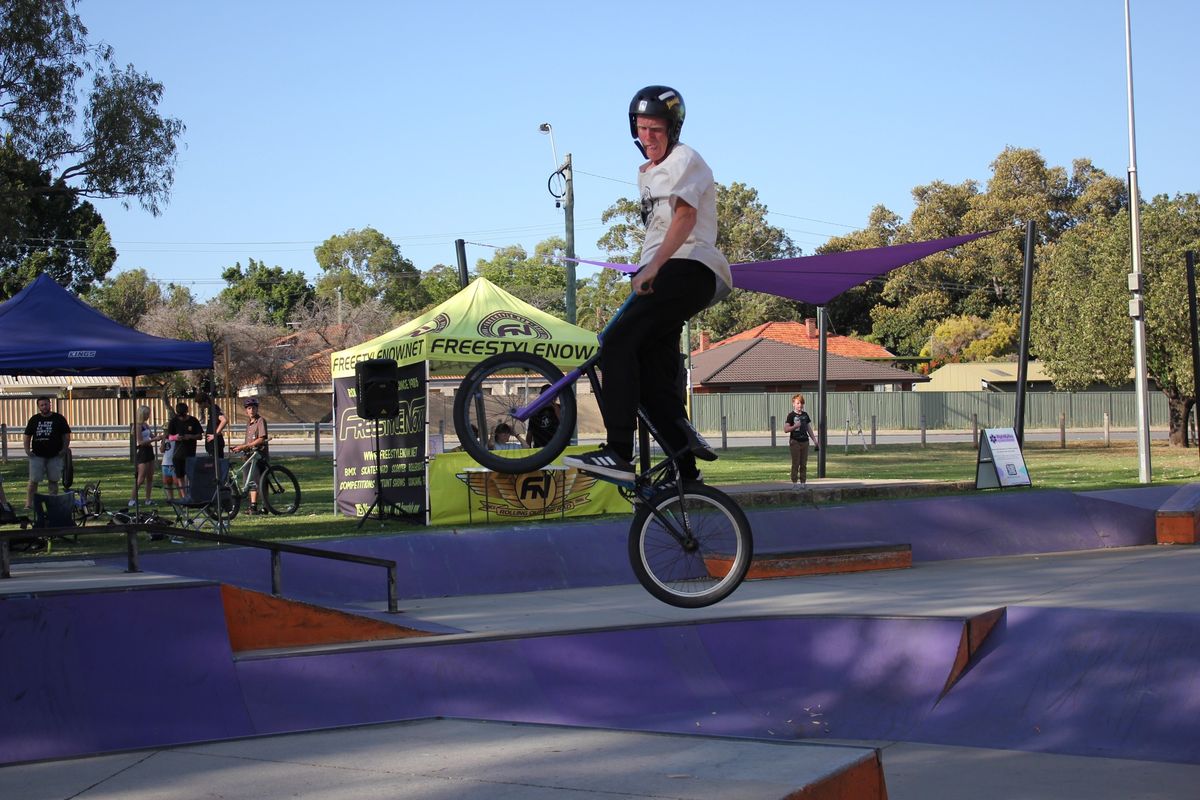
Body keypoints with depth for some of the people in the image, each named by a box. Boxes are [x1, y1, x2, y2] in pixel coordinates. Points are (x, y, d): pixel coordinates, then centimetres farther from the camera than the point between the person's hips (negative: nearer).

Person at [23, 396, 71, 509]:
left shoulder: (59, 418, 3)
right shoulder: (34, 419, 9)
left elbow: (66, 435, 5)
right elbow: (27, 435, 14)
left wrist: (64, 449, -6)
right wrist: (27, 449, 0)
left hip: (55, 456, -1)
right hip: (37, 455, 1)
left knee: (53, 480, 5)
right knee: (33, 480, -4)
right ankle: (29, 503, 0)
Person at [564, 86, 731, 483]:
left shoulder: (684, 160, -3)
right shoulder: (647, 173, 27)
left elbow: (685, 217, -18)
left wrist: (652, 268, -29)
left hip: (687, 270, -10)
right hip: (660, 276, 10)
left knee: (618, 343, -25)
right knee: (656, 380, 4)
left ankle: (618, 453, -33)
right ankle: (685, 470, 8)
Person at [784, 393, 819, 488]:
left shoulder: (805, 415, 11)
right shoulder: (791, 415, -5)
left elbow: (809, 429, 17)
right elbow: (786, 429, -10)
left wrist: (815, 441, 15)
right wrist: (795, 426, -24)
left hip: (805, 441, 5)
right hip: (795, 442, -5)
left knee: (804, 464, 6)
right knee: (796, 464, -4)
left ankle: (803, 482, 11)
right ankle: (794, 482, 1)